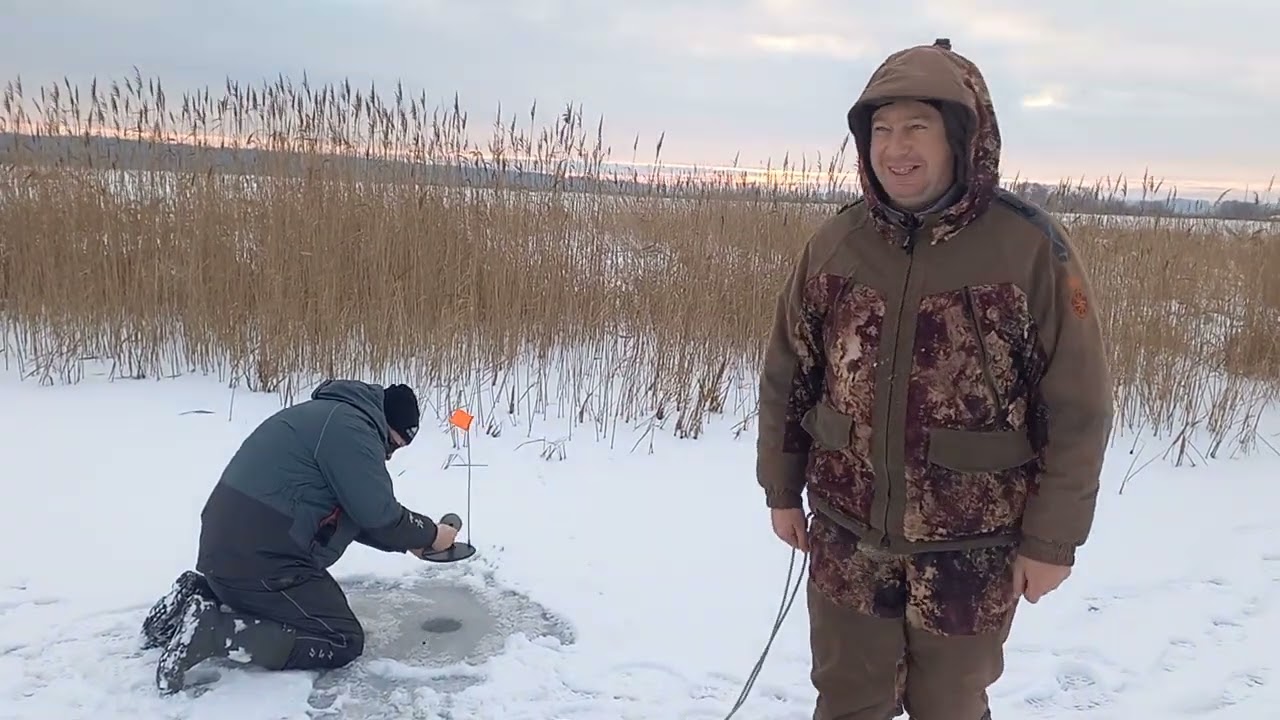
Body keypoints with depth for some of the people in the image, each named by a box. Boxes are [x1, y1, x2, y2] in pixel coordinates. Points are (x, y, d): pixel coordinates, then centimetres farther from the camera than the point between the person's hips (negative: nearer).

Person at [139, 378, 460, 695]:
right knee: (343, 641, -3)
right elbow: (378, 515, -17)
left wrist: (408, 541, 20)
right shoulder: (350, 426, -16)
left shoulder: (331, 416, 18)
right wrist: (430, 534, -1)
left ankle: (200, 595, 13)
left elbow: (356, 511, 24)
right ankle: (210, 629, -12)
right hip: (257, 560, -11)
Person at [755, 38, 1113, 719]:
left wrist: (1053, 539, -7)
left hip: (969, 551, -2)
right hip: (847, 540, 3)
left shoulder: (1032, 249, -14)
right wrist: (780, 488, 8)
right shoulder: (832, 243, -4)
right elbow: (786, 376, 5)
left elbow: (1078, 408, -10)